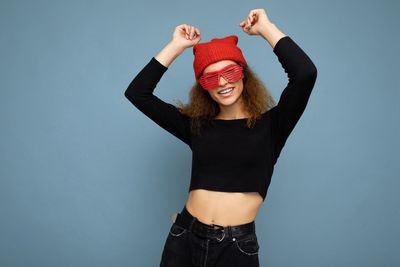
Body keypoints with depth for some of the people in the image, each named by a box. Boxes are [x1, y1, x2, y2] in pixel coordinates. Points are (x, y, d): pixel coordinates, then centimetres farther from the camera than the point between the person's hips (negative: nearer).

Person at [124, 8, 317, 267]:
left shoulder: (270, 125, -2)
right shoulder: (195, 125, 6)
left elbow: (305, 73, -16)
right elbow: (137, 93, 4)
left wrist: (266, 27, -4)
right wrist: (177, 45, 4)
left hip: (238, 246, -2)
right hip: (185, 239, 2)